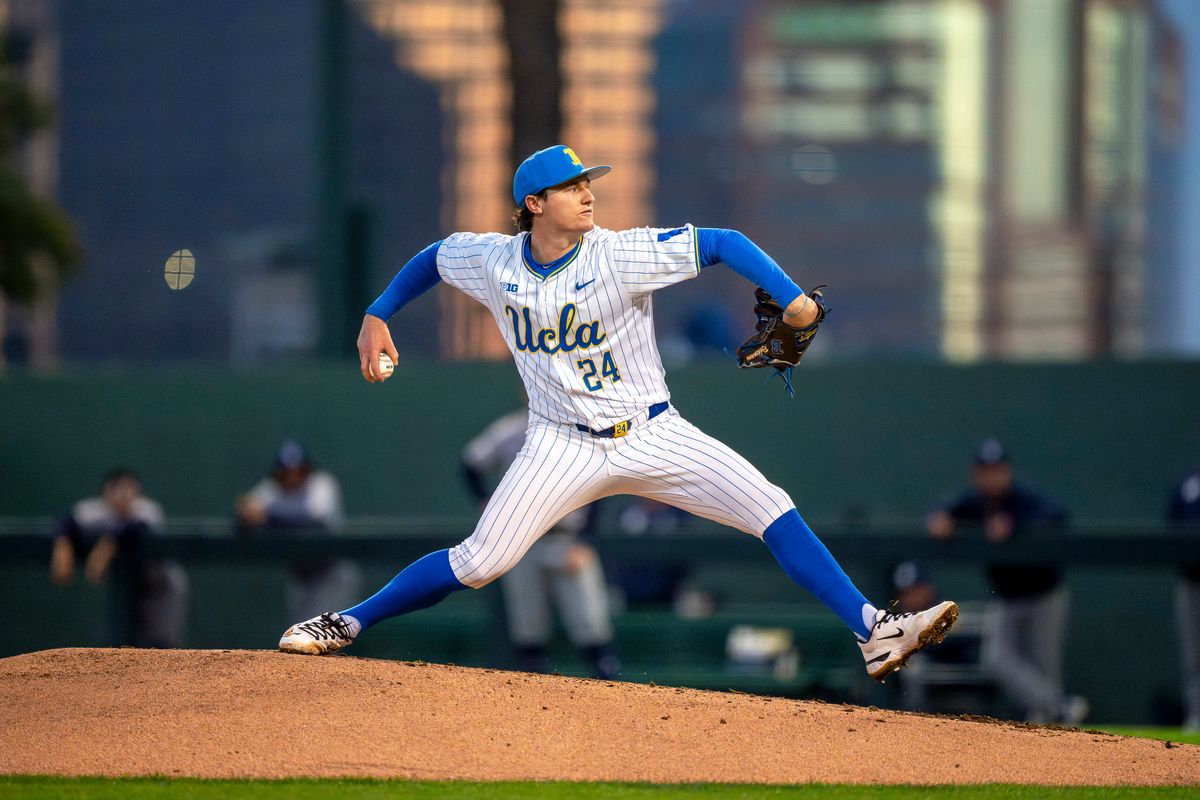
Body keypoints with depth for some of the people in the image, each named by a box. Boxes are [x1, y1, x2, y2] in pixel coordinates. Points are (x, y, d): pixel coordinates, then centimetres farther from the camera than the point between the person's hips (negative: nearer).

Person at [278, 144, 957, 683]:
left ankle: (875, 634, -19)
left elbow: (722, 243, -18)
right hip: (563, 445, 1)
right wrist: (378, 316, 12)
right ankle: (347, 625, 9)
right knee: (478, 564, -9)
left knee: (772, 510, -17)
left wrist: (793, 299, -30)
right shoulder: (492, 262, -4)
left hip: (652, 436, -1)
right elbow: (432, 258, 18)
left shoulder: (622, 255, -15)